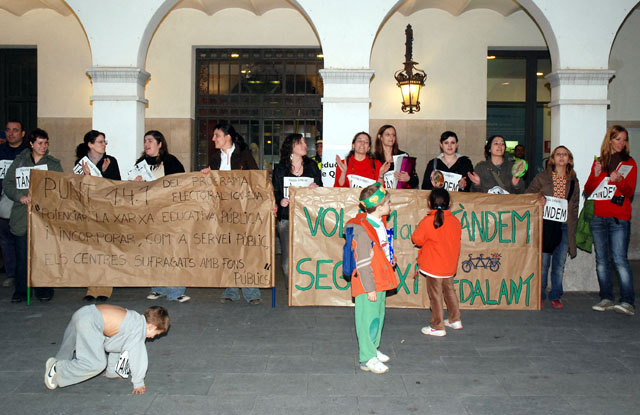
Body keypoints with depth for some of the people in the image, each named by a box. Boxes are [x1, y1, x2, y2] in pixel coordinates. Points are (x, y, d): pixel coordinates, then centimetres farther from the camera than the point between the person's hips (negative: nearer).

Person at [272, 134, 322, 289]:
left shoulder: (312, 166, 13)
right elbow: (274, 192, 9)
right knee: (288, 255, -4)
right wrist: (280, 201, -10)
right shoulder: (280, 169, 8)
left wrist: (316, 188, -5)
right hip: (286, 218, -1)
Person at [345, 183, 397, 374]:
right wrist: (370, 288, -20)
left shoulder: (381, 223, 6)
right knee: (368, 319, -1)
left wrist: (390, 259, 9)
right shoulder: (362, 230, -23)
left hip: (380, 280, 9)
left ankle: (372, 349, 36)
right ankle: (367, 359, 9)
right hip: (368, 284, -9)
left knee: (378, 315, 20)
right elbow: (363, 263, -21)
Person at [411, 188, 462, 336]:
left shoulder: (428, 221, -18)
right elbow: (455, 242, 9)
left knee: (435, 295, 4)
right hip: (450, 265, 6)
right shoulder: (455, 221, -2)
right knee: (449, 290, 22)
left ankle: (437, 327, 12)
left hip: (433, 266, -6)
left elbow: (416, 239, -9)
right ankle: (455, 320, 33)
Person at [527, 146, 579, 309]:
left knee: (559, 264, 5)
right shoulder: (542, 177, 4)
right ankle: (539, 296, 11)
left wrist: (572, 227, 7)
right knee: (543, 263, -1)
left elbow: (574, 206, 14)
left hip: (564, 226, 2)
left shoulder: (573, 181, 12)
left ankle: (555, 297, 17)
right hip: (545, 224, -2)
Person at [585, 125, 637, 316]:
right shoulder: (598, 162, 14)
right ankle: (606, 298, 10)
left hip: (619, 218, -3)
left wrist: (619, 181, -21)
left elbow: (630, 192, -1)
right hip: (598, 216, 3)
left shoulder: (629, 163, 7)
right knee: (601, 259, 4)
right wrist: (596, 175, -8)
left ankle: (628, 302, -12)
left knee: (619, 259, -12)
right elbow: (588, 190, 10)